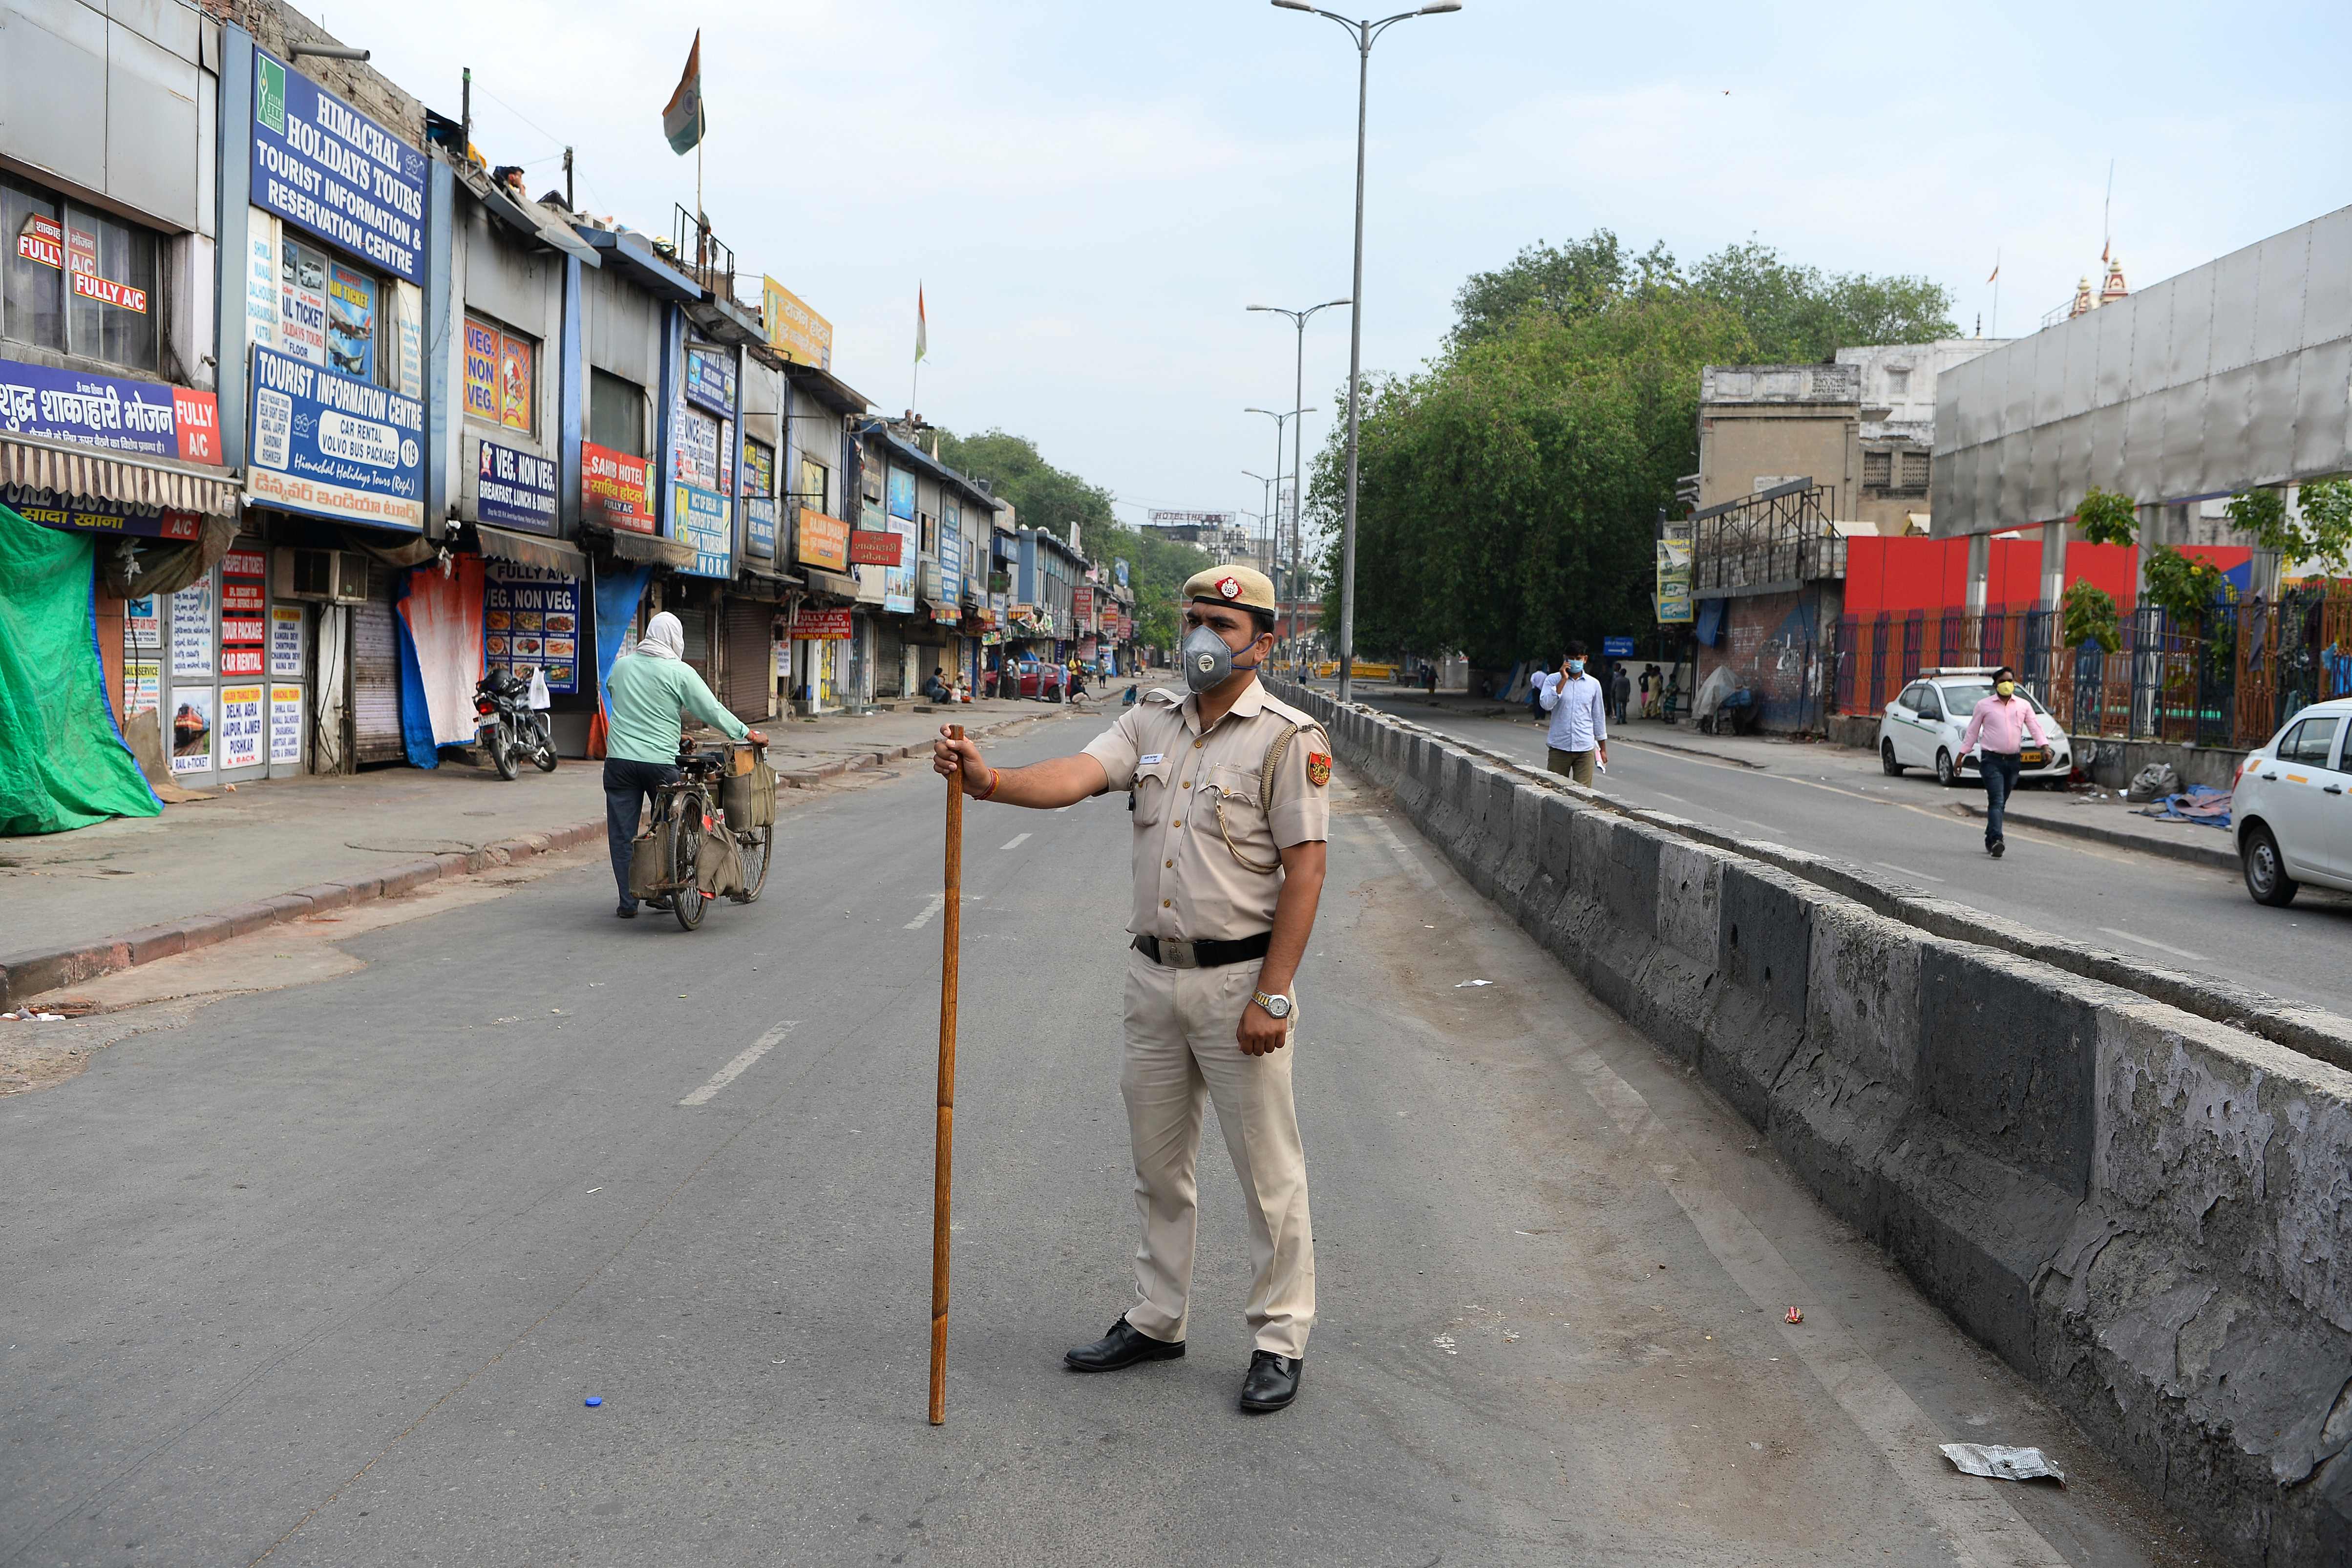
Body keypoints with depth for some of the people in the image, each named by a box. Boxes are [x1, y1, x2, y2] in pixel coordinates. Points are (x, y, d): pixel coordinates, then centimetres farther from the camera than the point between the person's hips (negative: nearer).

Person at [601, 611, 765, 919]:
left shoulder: (621, 665, 8)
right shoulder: (679, 672, -5)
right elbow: (713, 711, -5)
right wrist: (749, 735, 8)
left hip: (619, 760, 3)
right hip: (660, 762, -3)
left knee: (622, 833, 6)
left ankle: (628, 902, 7)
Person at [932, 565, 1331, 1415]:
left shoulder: (1288, 737, -8)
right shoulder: (1152, 720, 9)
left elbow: (1304, 869, -13)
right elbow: (1076, 776, -8)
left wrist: (1272, 996, -17)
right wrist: (990, 780, -29)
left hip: (1239, 978, -6)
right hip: (1153, 972, 6)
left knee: (1268, 1168, 3)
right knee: (1157, 1160, 15)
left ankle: (1280, 1338, 16)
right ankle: (1157, 1319, 29)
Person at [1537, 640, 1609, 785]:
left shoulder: (1594, 684, 8)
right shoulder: (1553, 680, 2)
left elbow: (1598, 717, 15)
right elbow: (1546, 704, -16)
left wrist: (1603, 749, 17)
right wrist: (1563, 680, -15)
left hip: (1585, 748, 1)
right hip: (1559, 747, -1)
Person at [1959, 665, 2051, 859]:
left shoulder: (2024, 706, 11)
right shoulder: (1984, 706, 4)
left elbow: (2035, 727, 6)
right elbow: (1972, 732, 7)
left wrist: (2045, 746, -12)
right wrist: (1961, 756, 4)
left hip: (2013, 761, 4)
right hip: (1992, 760, -4)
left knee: (2001, 803, 10)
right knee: (1997, 801, -17)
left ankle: (1990, 840, 20)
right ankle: (1996, 840, -27)